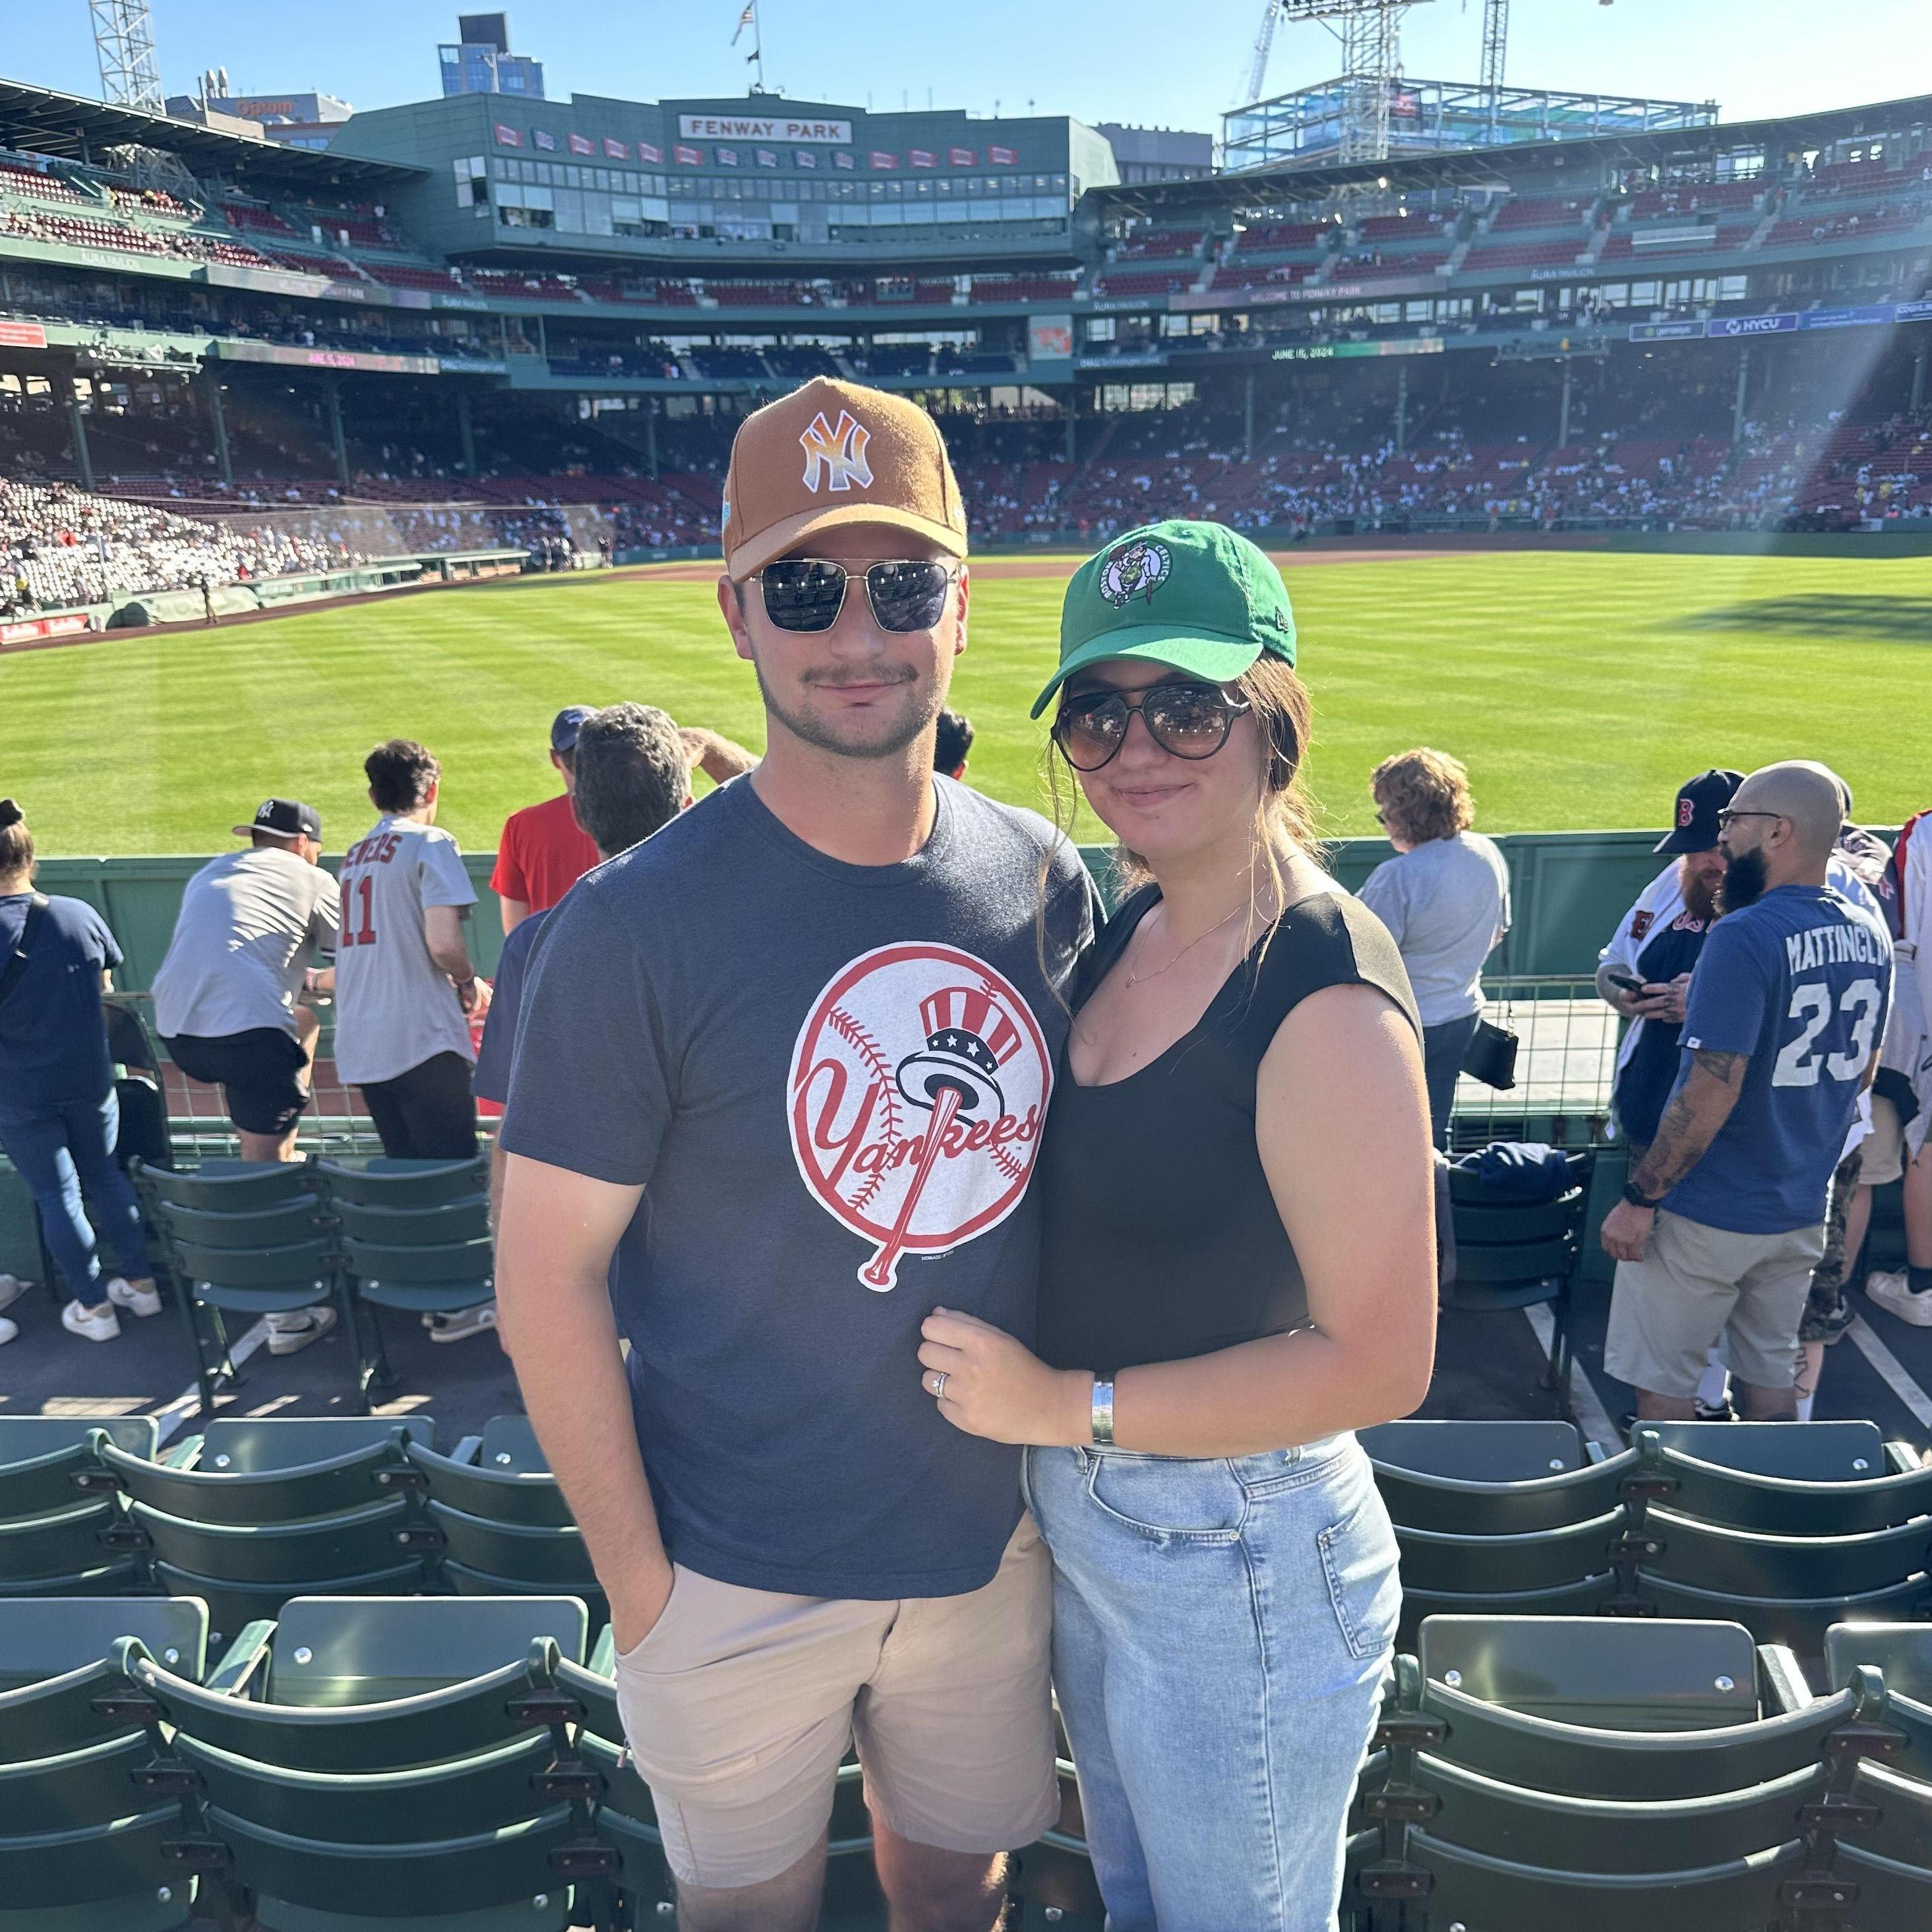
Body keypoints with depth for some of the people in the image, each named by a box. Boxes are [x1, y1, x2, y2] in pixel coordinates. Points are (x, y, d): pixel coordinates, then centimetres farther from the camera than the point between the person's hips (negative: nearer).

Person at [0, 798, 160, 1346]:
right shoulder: (79, 915, -6)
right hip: (89, 1078, 4)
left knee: (56, 1194, 8)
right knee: (104, 1175, 20)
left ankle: (93, 1307, 16)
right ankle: (139, 1282, 26)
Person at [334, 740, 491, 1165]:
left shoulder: (356, 854, 18)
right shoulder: (430, 843, -6)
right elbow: (443, 943, -17)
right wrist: (470, 983, 2)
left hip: (361, 1046, 8)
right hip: (422, 1040, -8)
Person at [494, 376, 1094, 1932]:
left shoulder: (1043, 883, -5)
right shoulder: (638, 925, -19)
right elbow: (549, 1276, -13)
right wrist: (635, 1574, -10)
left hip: (996, 1541, 4)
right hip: (737, 1577, -3)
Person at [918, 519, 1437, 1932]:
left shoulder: (1326, 994, -26)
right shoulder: (1129, 933, 1)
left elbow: (1379, 1362, -24)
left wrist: (1067, 1406, -22)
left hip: (1238, 1564, -7)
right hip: (1087, 1524, 8)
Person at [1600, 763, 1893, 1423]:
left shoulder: (1744, 937, -23)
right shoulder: (1870, 934, 2)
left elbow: (1711, 1094, -25)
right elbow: (1862, 1072, 15)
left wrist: (1639, 1199, -17)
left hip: (1707, 1217, -7)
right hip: (1801, 1212, 8)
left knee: (1661, 1382, 7)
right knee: (1771, 1374, 21)